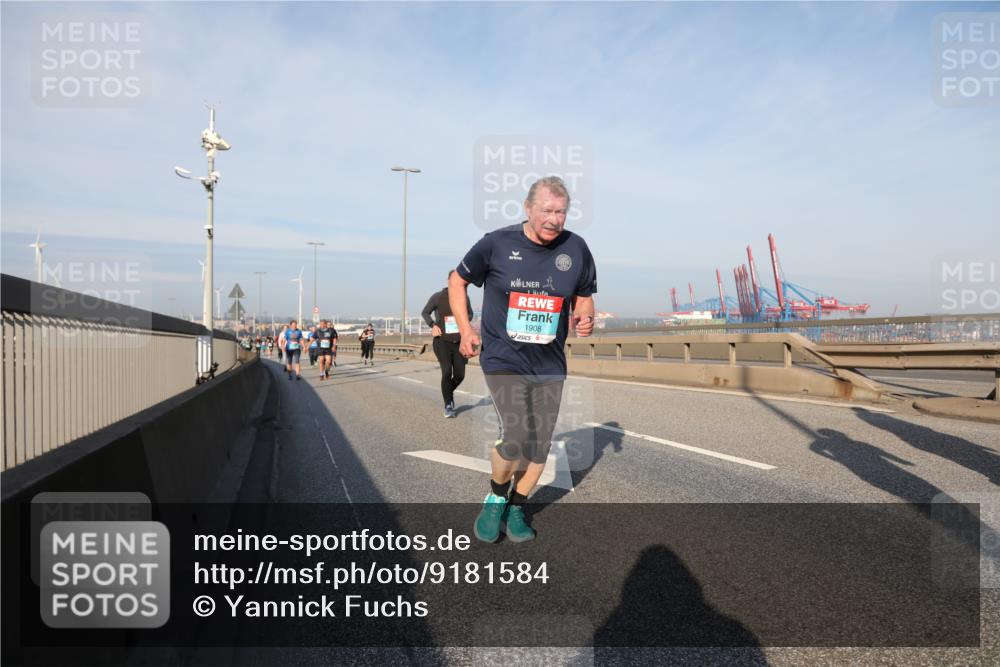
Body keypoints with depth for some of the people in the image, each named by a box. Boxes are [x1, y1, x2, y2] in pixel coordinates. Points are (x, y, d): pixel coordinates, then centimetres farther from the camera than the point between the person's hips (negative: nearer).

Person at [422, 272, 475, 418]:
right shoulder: (438, 297, -6)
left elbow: (470, 314, 20)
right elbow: (425, 313, 6)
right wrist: (433, 325, -10)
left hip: (459, 342, 3)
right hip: (442, 341, -3)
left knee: (460, 374, 4)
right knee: (447, 372, -14)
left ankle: (449, 393, 36)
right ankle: (448, 406, 1)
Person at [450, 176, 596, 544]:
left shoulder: (576, 249, -2)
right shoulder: (497, 243, -8)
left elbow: (584, 297, 13)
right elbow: (457, 281, 6)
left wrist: (584, 319, -9)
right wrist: (465, 330, -1)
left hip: (550, 365, 4)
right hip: (504, 359, -3)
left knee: (539, 444, 8)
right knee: (516, 437, -16)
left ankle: (516, 509, 31)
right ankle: (496, 497, 14)